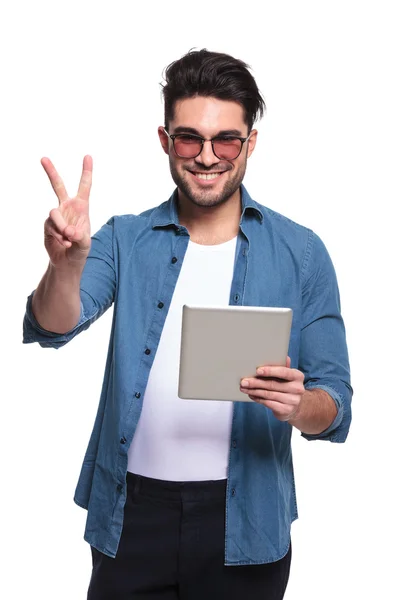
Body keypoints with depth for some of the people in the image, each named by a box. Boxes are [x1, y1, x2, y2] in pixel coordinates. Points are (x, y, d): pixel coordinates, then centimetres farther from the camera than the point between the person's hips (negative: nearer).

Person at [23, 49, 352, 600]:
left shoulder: (302, 254, -3)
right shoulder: (125, 240, 0)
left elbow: (336, 407, -2)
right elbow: (52, 329, -15)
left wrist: (299, 407, -25)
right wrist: (67, 261, -36)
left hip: (244, 519, 0)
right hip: (131, 511, 1)